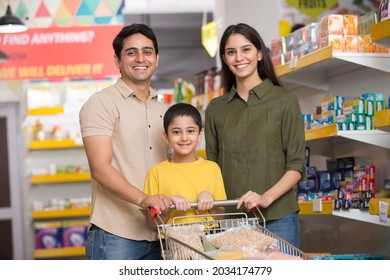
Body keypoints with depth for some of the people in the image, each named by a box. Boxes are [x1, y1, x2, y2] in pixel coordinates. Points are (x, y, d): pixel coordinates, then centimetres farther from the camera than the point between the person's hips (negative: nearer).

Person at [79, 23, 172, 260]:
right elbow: (100, 168, -15)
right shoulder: (101, 103, -4)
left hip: (159, 235, 7)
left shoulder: (163, 110, 18)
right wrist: (142, 199, -29)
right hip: (116, 235, -6)